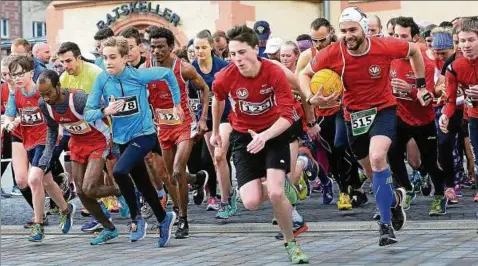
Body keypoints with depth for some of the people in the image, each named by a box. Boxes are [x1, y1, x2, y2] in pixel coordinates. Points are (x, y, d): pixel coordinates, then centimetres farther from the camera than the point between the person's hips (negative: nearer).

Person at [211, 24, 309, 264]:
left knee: (276, 193, -21)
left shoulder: (275, 73, -23)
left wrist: (264, 136, -39)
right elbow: (218, 100, 8)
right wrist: (215, 131, 20)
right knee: (251, 202, -12)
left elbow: (287, 116, -23)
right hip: (243, 136, 2)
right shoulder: (224, 78, -17)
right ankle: (281, 186, 26)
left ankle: (291, 244, 5)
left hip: (274, 133, -2)